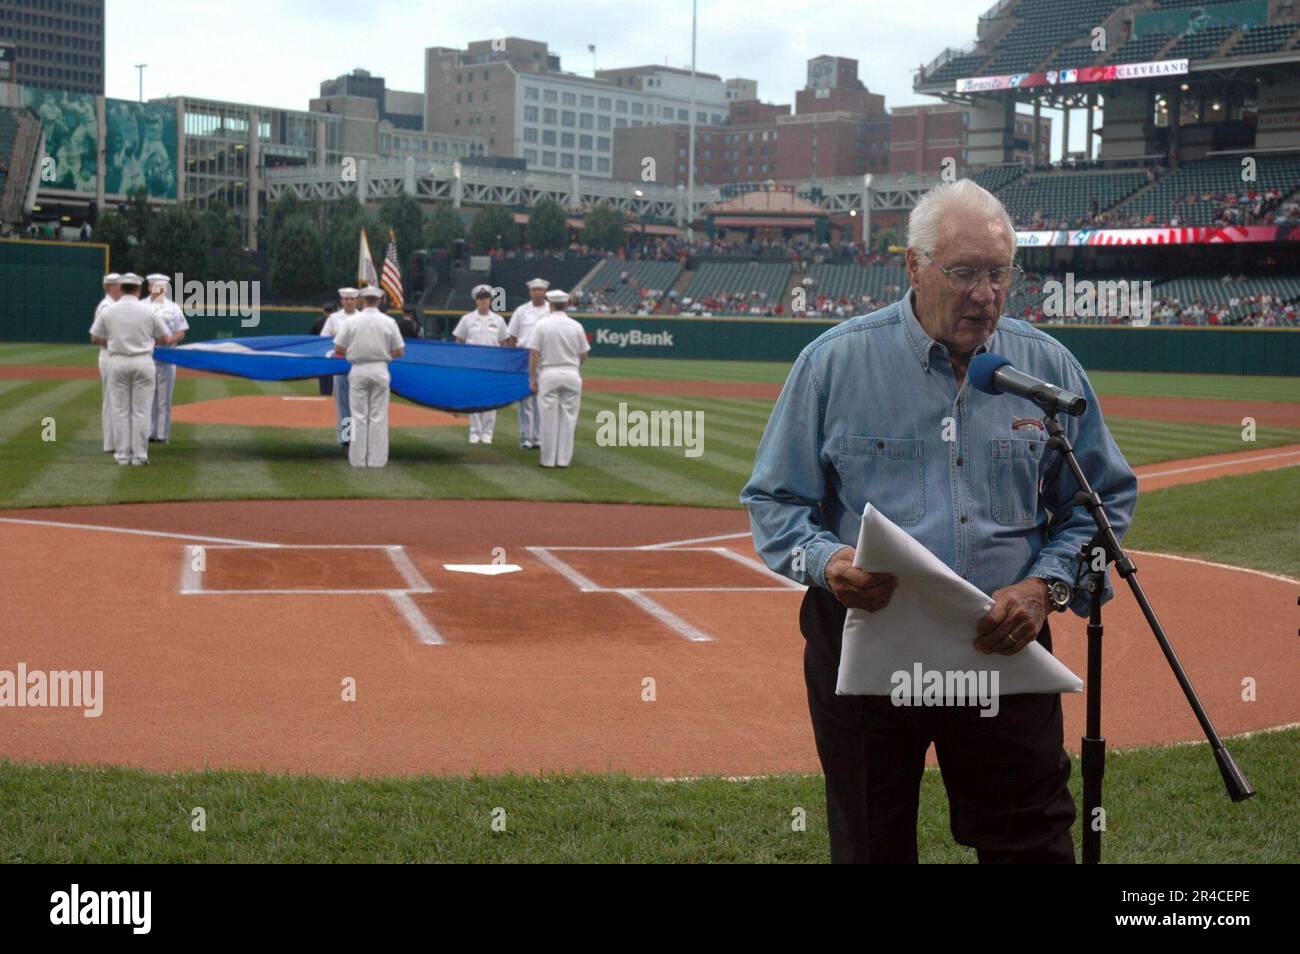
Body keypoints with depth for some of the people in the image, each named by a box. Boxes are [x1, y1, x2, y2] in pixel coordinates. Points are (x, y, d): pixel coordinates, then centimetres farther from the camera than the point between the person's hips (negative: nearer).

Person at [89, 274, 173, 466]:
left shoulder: (108, 311, 0)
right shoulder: (148, 311, -4)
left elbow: (95, 338, 7)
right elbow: (166, 339, 1)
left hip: (117, 362, 2)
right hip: (143, 362, -1)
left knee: (120, 410, 7)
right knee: (141, 410, 2)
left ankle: (122, 454, 8)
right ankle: (139, 455, 2)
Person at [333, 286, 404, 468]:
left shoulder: (352, 321, -3)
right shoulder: (389, 322, -2)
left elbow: (338, 350, -2)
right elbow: (399, 352, 0)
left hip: (358, 370, 0)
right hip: (380, 371, 0)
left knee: (359, 416, 5)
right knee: (378, 416, 4)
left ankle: (358, 459, 5)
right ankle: (377, 459, 2)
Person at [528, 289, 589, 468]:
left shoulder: (542, 325, -5)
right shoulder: (576, 326, 1)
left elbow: (534, 354, -8)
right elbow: (583, 356, 7)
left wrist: (532, 379, -2)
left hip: (548, 374, -2)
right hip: (571, 375, 2)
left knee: (548, 418, 3)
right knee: (568, 418, 7)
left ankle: (548, 459, 5)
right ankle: (564, 459, 8)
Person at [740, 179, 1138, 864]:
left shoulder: (1050, 368, 4)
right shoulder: (835, 360, -2)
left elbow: (1105, 499, 10)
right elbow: (774, 499, 2)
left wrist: (1046, 585, -8)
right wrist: (825, 562, -19)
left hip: (1006, 649, 1)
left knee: (1034, 845, 4)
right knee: (870, 846, 13)